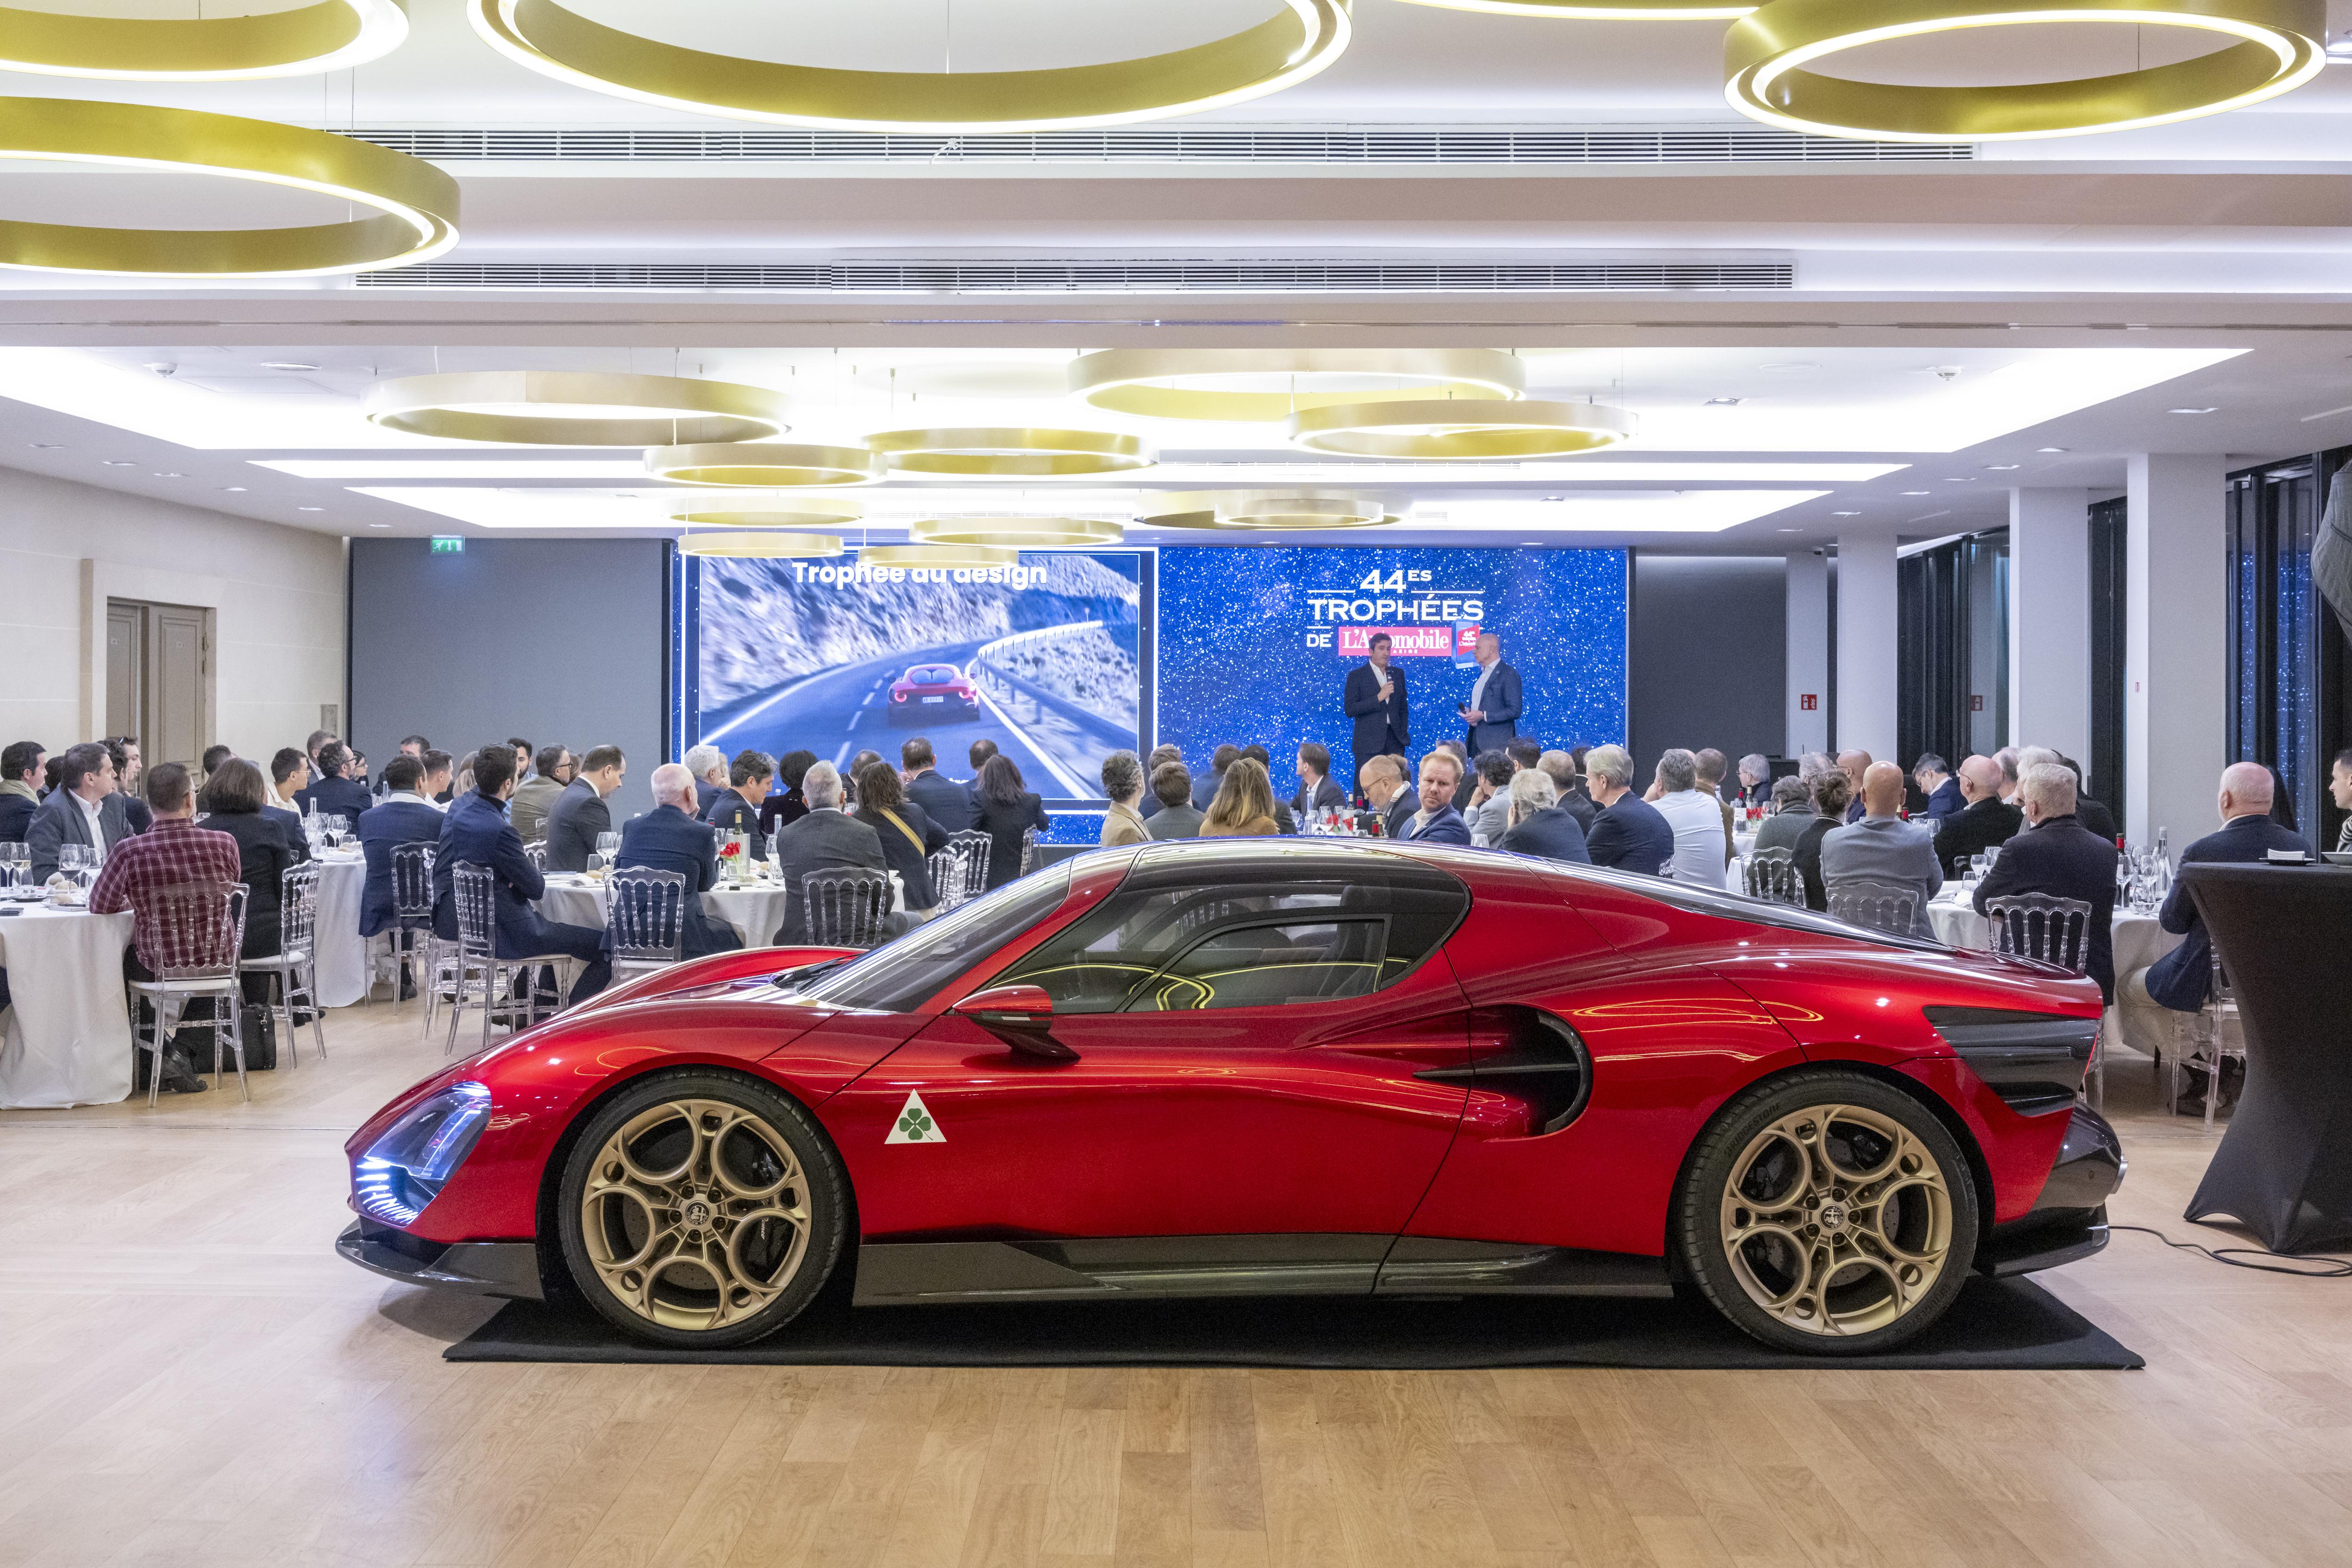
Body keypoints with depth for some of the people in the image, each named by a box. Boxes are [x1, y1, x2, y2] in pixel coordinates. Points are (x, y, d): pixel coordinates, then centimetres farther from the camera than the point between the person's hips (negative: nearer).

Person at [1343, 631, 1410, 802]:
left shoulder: (1398, 674, 15)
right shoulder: (1356, 676, 0)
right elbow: (1349, 710, -8)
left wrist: (1403, 734, 13)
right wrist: (1379, 698, -14)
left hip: (1394, 741, 4)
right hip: (1368, 742, -4)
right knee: (1363, 787, -7)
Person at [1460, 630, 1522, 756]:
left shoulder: (1509, 674, -8)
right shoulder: (1482, 673, 19)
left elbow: (1514, 711, -14)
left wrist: (1483, 716, -17)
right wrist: (1468, 712, 6)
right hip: (1477, 740, 8)